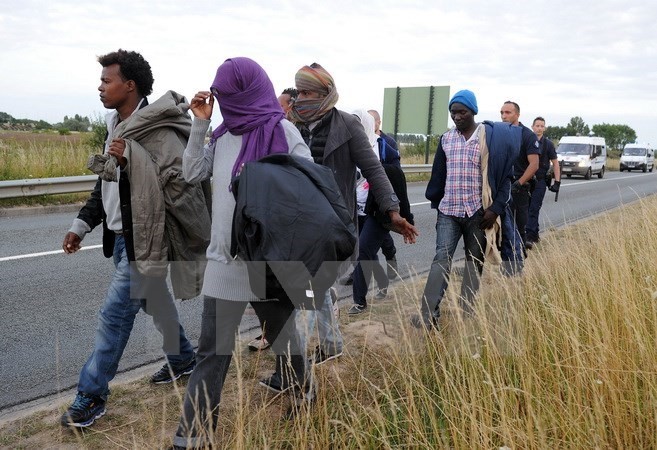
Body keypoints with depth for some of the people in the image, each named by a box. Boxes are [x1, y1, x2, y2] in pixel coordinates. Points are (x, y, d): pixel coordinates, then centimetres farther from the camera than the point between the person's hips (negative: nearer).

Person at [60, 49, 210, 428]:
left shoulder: (159, 132, -18)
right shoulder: (118, 126, 11)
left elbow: (180, 184, -26)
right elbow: (107, 182, 19)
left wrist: (132, 157, -25)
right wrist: (82, 224, 16)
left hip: (143, 239, -9)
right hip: (121, 236, 9)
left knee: (115, 313, -4)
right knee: (154, 300, 20)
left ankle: (92, 395, 9)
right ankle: (183, 359, 38)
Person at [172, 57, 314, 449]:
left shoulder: (282, 131, -6)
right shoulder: (223, 136, 9)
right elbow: (192, 174, 13)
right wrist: (200, 124, 5)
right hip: (225, 259, 4)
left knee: (283, 336, 17)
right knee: (212, 352, 4)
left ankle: (304, 396, 42)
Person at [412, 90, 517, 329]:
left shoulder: (491, 136, -2)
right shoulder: (446, 138, 9)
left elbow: (505, 175, -2)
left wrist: (496, 208, -9)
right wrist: (436, 204, 14)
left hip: (478, 211, -2)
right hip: (448, 211, 2)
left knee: (474, 262, 6)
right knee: (442, 258, -8)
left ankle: (466, 313, 16)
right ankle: (428, 315, -11)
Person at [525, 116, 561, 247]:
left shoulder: (548, 144, 0)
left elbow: (555, 163, 3)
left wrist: (557, 182, -4)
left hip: (540, 181, -3)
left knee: (534, 209, -9)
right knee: (528, 208, 8)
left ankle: (529, 237, -14)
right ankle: (535, 234, 22)